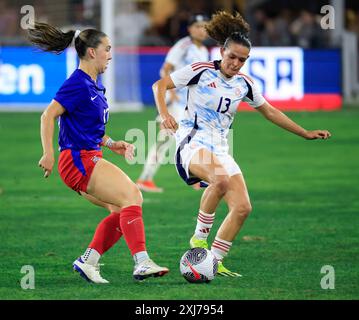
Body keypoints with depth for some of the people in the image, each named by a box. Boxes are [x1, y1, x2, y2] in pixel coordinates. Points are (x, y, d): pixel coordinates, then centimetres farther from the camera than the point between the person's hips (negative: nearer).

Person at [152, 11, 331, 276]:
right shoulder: (201, 71, -4)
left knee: (243, 207, -8)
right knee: (221, 180, -37)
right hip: (192, 144, -6)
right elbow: (160, 85, 0)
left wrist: (305, 133, 24)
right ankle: (200, 239, -21)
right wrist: (165, 115, -18)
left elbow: (269, 111, 24)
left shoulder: (244, 84, 11)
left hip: (220, 150, 6)